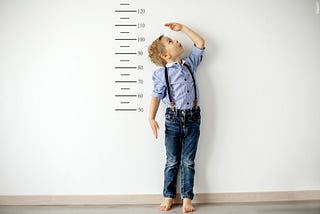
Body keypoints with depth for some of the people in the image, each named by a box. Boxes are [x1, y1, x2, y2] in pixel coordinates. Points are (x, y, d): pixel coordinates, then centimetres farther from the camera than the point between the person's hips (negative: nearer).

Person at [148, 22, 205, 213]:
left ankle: (187, 198, 18)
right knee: (172, 161, 8)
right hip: (173, 119, -2)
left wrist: (182, 28, 10)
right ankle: (169, 196, 22)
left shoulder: (190, 63, 8)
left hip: (193, 118, 3)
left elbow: (200, 43, 13)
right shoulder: (162, 74, -4)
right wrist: (151, 118, -11)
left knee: (188, 161, 7)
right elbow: (156, 96, -2)